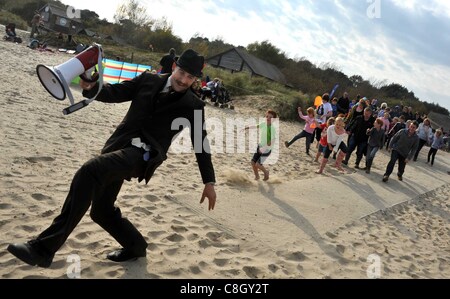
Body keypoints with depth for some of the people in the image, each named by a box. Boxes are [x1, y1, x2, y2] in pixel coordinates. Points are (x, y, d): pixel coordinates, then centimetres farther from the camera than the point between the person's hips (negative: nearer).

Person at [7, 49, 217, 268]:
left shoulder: (192, 106, 3)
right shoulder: (148, 80, 10)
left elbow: (201, 142, 7)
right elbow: (115, 93, 13)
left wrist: (209, 182, 6)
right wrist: (91, 88, -10)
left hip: (144, 155, -6)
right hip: (119, 146, 6)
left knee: (91, 170, -31)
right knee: (101, 211, 13)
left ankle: (43, 248, -29)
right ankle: (136, 246, 38)